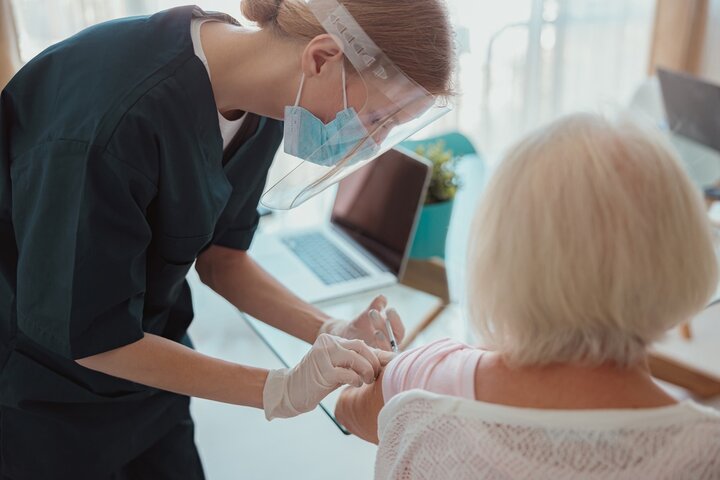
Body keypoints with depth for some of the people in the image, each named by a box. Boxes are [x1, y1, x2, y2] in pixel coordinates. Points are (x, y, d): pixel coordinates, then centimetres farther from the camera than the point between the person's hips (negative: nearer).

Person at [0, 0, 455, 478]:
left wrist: (332, 332, -15)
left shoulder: (260, 105, -11)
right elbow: (89, 336, -26)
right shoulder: (117, 119, -35)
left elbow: (221, 257, -2)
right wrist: (281, 390, -26)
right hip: (40, 390, -5)